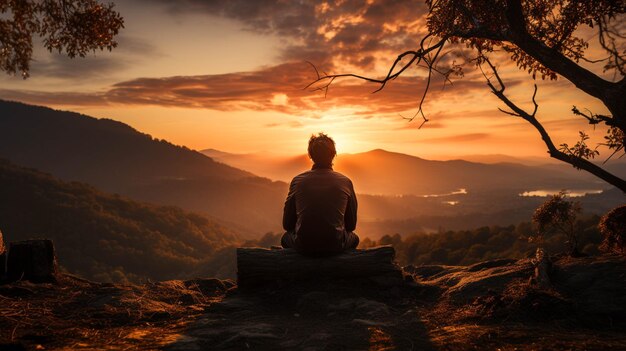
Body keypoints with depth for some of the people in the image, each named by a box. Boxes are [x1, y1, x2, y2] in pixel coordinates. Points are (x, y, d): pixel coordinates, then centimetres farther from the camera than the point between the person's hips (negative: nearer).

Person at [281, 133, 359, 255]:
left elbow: (287, 224, 4)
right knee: (353, 238, 35)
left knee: (286, 237, 35)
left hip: (303, 246, 0)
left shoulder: (297, 181, -3)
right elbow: (351, 225, 6)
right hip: (335, 246, 0)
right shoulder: (345, 182, -3)